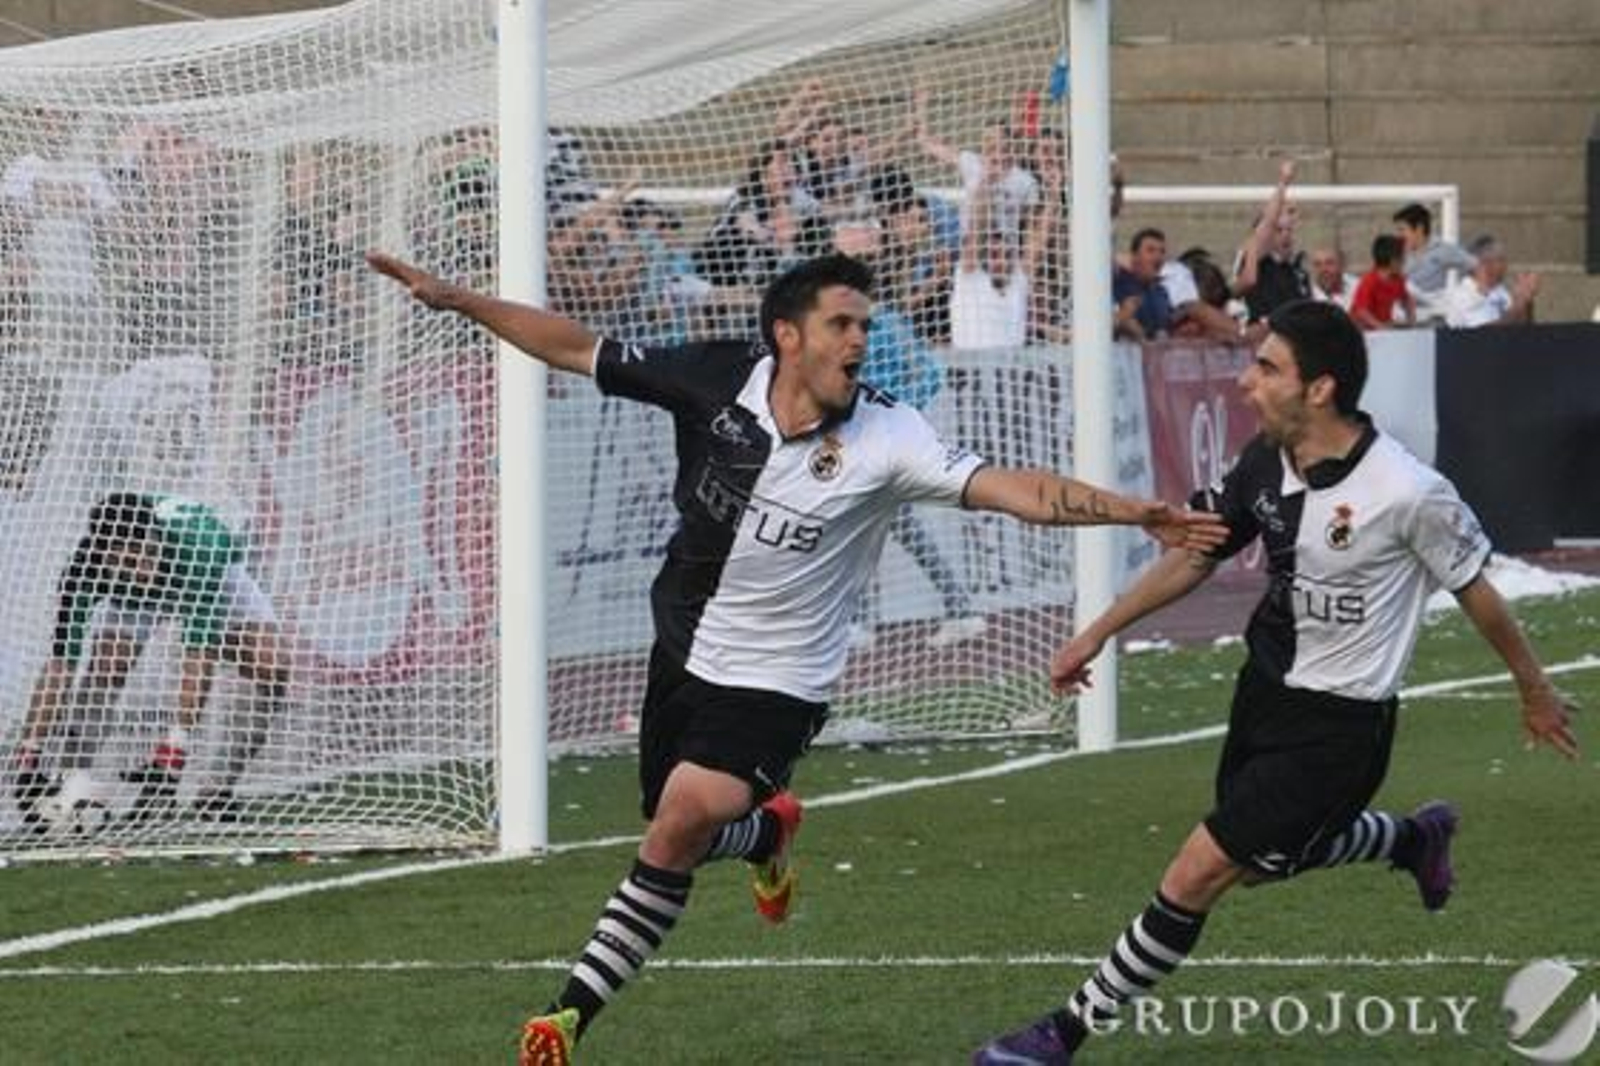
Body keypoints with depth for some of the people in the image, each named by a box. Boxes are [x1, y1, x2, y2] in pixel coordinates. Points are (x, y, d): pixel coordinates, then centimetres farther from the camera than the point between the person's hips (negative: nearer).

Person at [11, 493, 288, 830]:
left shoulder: (198, 545, -46)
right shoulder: (85, 568, -39)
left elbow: (200, 660, -47)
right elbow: (60, 665, -38)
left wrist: (174, 749, -53)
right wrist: (30, 753, -45)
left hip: (211, 577, -1)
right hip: (127, 596, 1)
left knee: (272, 670, -21)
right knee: (102, 669, -25)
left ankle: (226, 786, -10)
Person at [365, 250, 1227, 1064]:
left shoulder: (886, 439, -17)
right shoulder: (717, 379, -10)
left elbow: (1019, 492, -24)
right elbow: (576, 349, -1)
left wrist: (1141, 515, -35)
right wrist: (454, 300, -4)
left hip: (776, 682, -4)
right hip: (683, 653, 4)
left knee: (682, 826, -19)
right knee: (677, 829, 15)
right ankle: (768, 831, 52)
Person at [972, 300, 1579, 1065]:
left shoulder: (1408, 492, -26)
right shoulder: (1266, 462, -8)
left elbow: (1476, 593, -10)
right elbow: (1195, 556, 9)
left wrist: (1535, 693, 4)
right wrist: (1096, 635, 8)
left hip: (1337, 727, -7)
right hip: (1266, 689, 7)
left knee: (1196, 876, -9)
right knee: (1259, 862, 26)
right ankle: (1415, 839, 50)